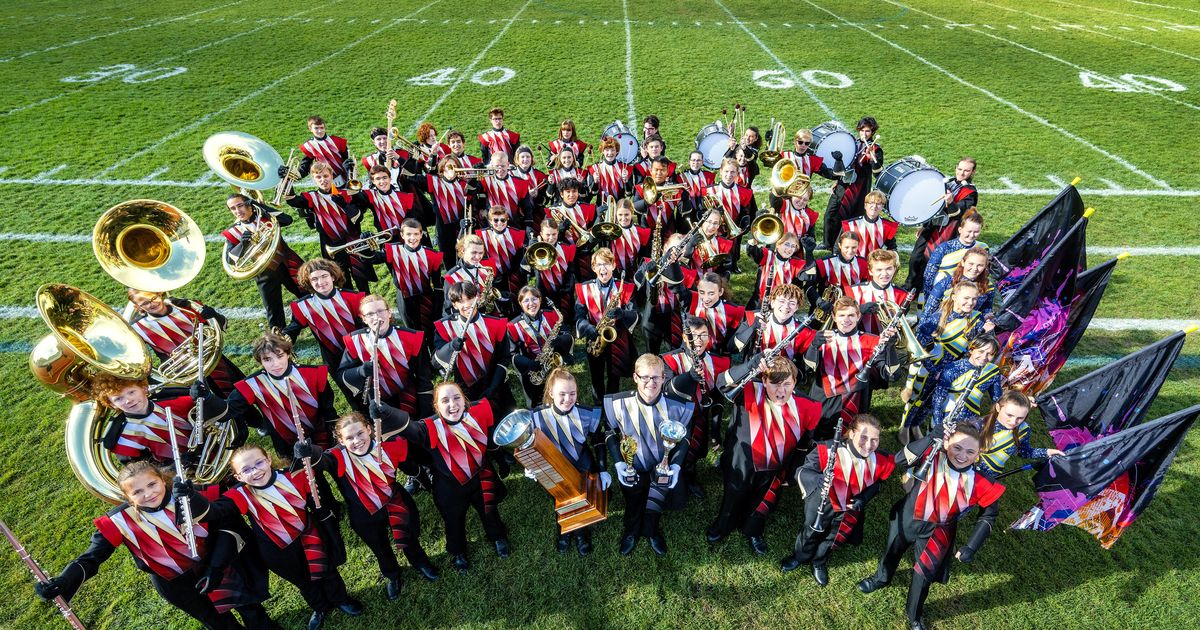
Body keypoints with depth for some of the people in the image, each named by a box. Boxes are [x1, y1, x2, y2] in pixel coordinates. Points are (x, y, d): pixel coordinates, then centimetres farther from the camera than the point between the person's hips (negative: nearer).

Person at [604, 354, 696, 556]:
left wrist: (676, 465, -13)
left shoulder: (677, 406, -17)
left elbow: (683, 437, -1)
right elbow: (610, 433, -1)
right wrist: (618, 463, -11)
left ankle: (651, 530, 40)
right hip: (632, 469, 0)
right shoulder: (618, 404, -19)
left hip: (663, 469, 0)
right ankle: (631, 530, 49)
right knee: (633, 508, 16)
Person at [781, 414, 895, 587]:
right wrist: (818, 479, -54)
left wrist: (863, 498, -15)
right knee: (813, 530, 15)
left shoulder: (880, 460, -23)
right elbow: (802, 471, -34)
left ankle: (819, 561, 52)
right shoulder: (829, 450, -37)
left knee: (839, 536, 21)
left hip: (851, 506, 3)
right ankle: (800, 556, 49)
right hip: (823, 501, -3)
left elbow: (878, 482, -1)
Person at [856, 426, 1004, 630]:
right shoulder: (932, 458, -27)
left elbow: (989, 515, -5)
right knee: (892, 552, 25)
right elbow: (900, 460, -39)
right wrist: (930, 440, -51)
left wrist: (971, 547, -10)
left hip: (936, 531, 0)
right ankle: (881, 578, 62)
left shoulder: (980, 484, -20)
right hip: (906, 518, 0)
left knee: (924, 575, 11)